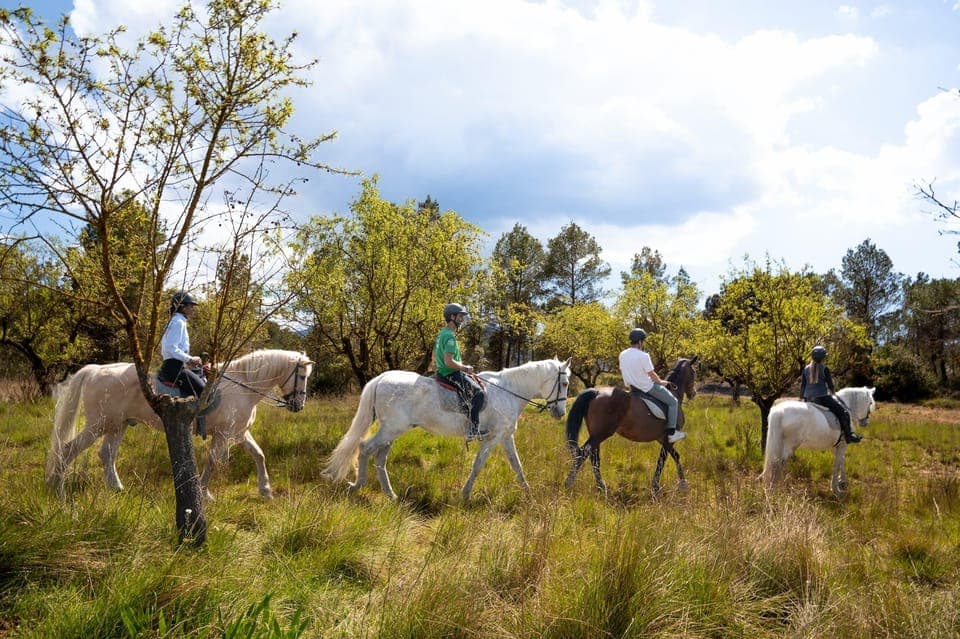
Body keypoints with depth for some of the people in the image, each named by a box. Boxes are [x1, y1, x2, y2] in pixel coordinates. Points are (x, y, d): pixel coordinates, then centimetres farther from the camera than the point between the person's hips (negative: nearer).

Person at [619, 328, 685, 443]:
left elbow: (622, 371, 8)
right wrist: (661, 382, 3)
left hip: (632, 387, 8)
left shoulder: (622, 355, -3)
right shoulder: (643, 356, -24)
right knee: (673, 402, 7)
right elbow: (652, 375, -17)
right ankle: (672, 433, 4)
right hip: (647, 388, -8)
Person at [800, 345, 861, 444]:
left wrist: (802, 398, 19)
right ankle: (848, 435, 0)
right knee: (843, 411, 3)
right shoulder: (824, 369, -6)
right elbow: (830, 385, 1)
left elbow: (802, 385, 9)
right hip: (822, 397, -5)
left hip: (808, 399, 5)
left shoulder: (806, 369, 6)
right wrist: (832, 394, 19)